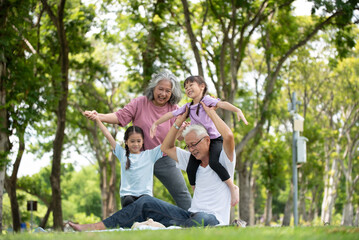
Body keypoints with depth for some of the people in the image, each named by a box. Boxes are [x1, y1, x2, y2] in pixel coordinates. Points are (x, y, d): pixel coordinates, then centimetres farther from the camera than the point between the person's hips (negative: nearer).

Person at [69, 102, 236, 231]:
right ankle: (98, 228, -11)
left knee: (201, 219, -43)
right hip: (190, 216, 6)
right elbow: (166, 148, 27)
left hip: (213, 220, -6)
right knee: (146, 203, -4)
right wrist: (180, 120, 18)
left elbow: (228, 136, -24)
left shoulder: (222, 159, -2)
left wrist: (211, 112, -12)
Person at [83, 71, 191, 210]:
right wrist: (98, 116, -27)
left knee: (181, 193, 5)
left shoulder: (174, 110, -2)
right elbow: (120, 116, -11)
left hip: (164, 159, 1)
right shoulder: (140, 103, -6)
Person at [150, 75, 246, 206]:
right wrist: (156, 124, 24)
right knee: (191, 168, -7)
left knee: (213, 162, -31)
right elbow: (171, 114, 19)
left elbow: (222, 104, -26)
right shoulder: (188, 107, 10)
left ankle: (232, 187, -16)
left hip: (214, 139, -6)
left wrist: (237, 110, -43)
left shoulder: (207, 100, -10)